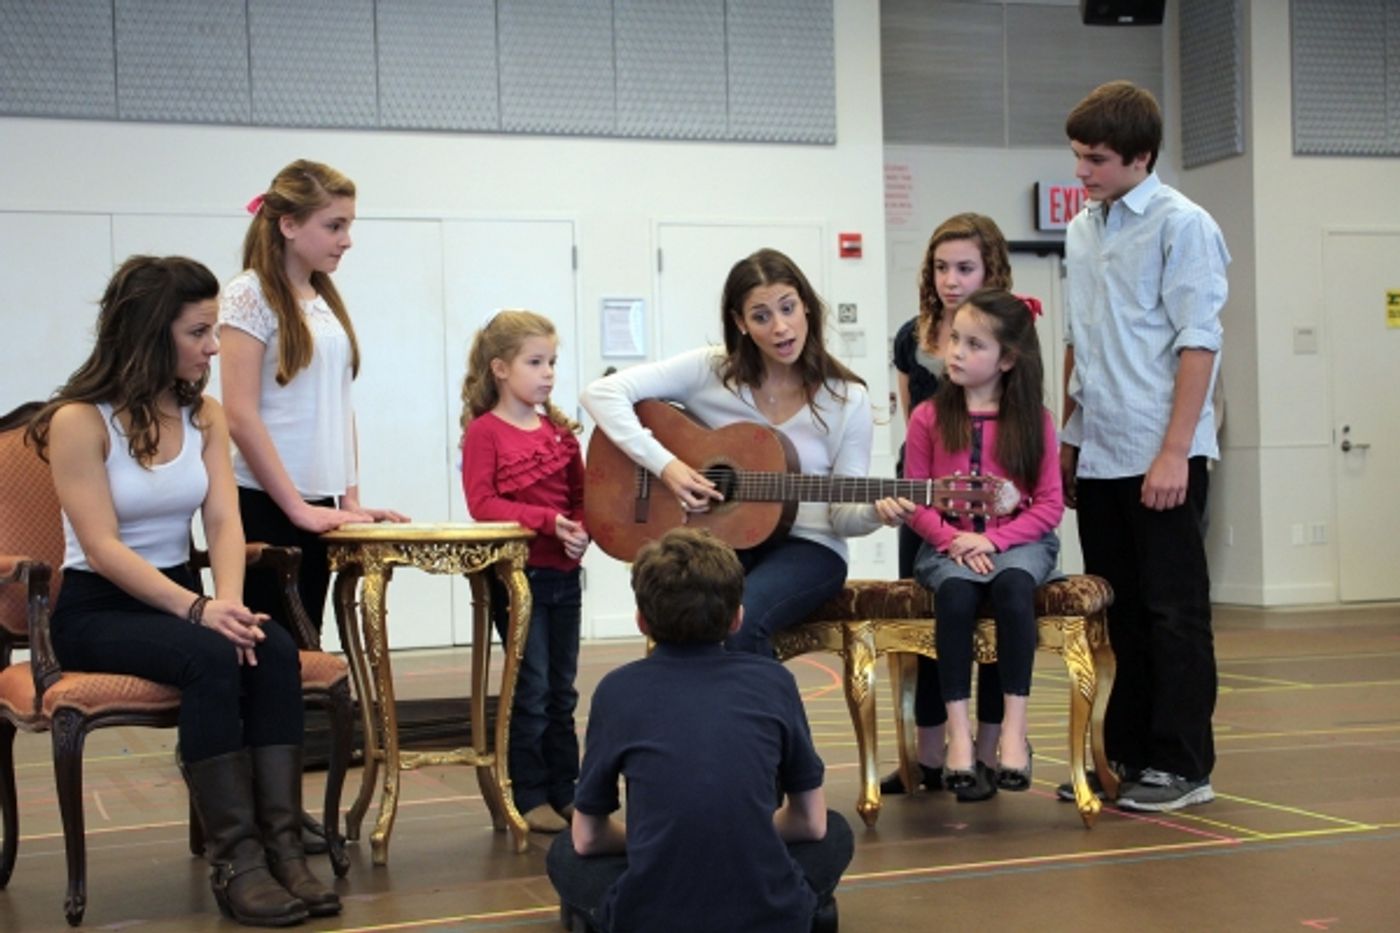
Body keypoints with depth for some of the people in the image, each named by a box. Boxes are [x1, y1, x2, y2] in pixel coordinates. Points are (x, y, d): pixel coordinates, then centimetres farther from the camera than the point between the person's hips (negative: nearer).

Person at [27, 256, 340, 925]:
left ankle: (282, 846, -28)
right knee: (211, 659, -33)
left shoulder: (205, 417, 8)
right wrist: (199, 611, -29)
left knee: (275, 650, -26)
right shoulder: (80, 420, -11)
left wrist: (227, 602, -23)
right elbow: (102, 548, -18)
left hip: (177, 598, 5)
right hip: (95, 610, -5)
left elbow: (224, 522, -3)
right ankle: (234, 860, -29)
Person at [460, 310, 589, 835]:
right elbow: (482, 504, -14)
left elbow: (581, 496, 14)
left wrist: (581, 530, -8)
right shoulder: (484, 431, -6)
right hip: (517, 574, -6)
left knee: (563, 691, 11)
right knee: (532, 689, -2)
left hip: (563, 574, 6)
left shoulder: (561, 432, 11)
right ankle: (531, 796, 8)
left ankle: (564, 790, 20)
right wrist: (547, 520, -22)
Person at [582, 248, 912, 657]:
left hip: (806, 546, -1)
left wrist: (875, 512, -24)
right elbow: (603, 393, -8)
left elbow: (841, 514, 0)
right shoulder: (710, 371, -3)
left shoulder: (847, 400, -3)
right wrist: (664, 464, -17)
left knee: (740, 617, -33)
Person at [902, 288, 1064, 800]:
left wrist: (993, 539, -14)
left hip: (1018, 540, 0)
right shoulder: (928, 417, 2)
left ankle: (1014, 728, -27)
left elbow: (1049, 504, -1)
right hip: (950, 545, 0)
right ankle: (958, 732, -25)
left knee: (1012, 585, -34)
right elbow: (916, 503, 1)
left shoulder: (1034, 419, 2)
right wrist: (955, 541, -15)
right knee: (955, 591, -32)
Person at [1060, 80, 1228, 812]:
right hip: (1097, 455, 7)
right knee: (1118, 611, 12)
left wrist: (1175, 451, -18)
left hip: (1159, 455, -7)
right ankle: (1127, 753, 21)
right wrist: (1068, 438, 14)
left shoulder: (1181, 225, -7)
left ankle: (1182, 765, 7)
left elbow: (1197, 343, -12)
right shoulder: (1081, 230, 12)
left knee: (1174, 612, 0)